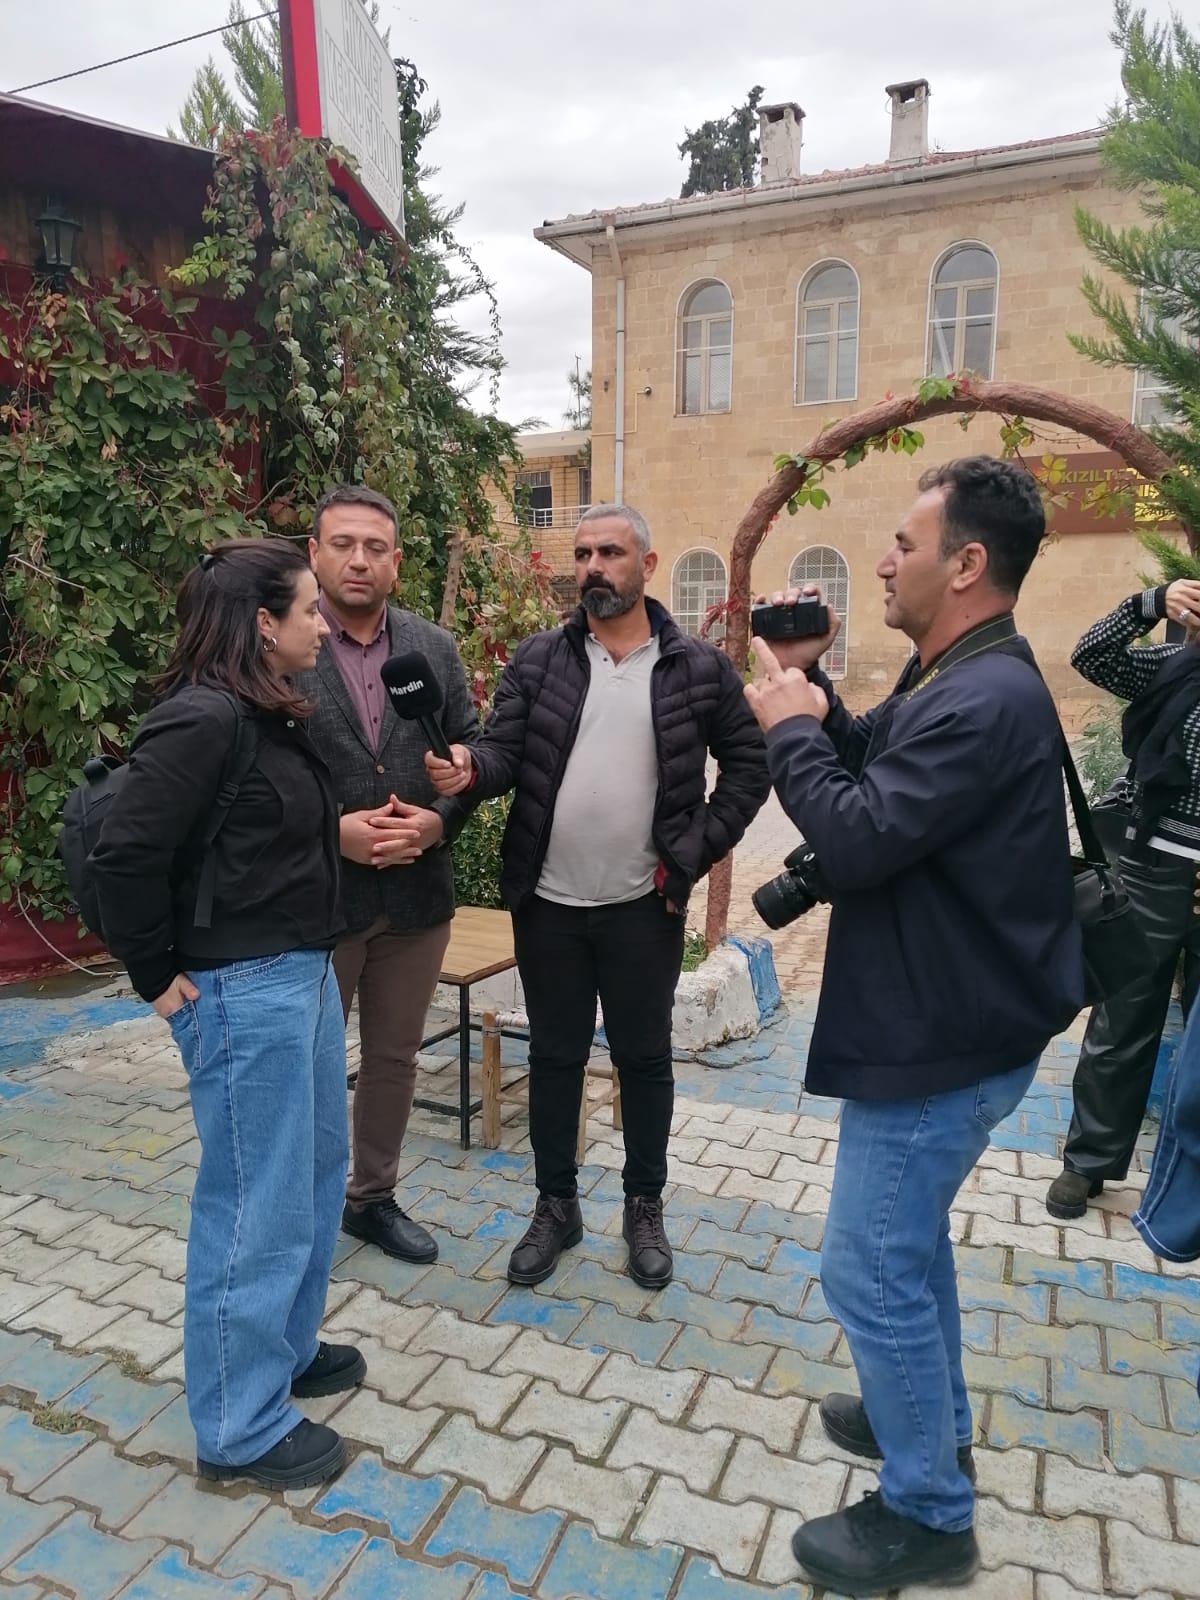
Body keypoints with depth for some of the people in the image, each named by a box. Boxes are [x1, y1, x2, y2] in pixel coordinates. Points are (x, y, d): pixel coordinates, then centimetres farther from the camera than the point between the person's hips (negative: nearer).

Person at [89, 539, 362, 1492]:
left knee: (316, 1172, 22)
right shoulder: (204, 720, -20)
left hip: (303, 972, 10)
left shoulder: (272, 716, 9)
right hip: (243, 990, -10)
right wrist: (159, 978, -14)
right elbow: (126, 855, -22)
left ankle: (287, 1348, 43)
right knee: (258, 1204, 4)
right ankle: (241, 1428, 24)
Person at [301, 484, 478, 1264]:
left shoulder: (436, 647, 4)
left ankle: (374, 1196, 37)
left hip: (417, 891, 4)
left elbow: (472, 752, 5)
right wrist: (330, 830, -18)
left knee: (395, 1056, 17)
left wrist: (438, 821, -12)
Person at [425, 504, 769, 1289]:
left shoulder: (699, 667, -2)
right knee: (554, 1058, 14)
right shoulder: (538, 659, 1)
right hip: (548, 903, 1)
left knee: (644, 1059, 13)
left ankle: (645, 1208, 33)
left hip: (643, 906, -1)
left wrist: (698, 851, -6)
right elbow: (505, 750, -5)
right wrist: (470, 768, -28)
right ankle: (556, 1205, 32)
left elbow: (749, 763, 2)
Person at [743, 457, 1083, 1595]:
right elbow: (867, 772, 13)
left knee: (870, 1271, 2)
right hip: (939, 1019, 11)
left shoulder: (985, 700, -26)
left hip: (944, 1038, -11)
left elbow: (856, 839, -29)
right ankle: (931, 1421, 46)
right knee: (909, 1239, 26)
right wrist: (812, 687, 0)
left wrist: (785, 726, -15)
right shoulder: (953, 682, 9)